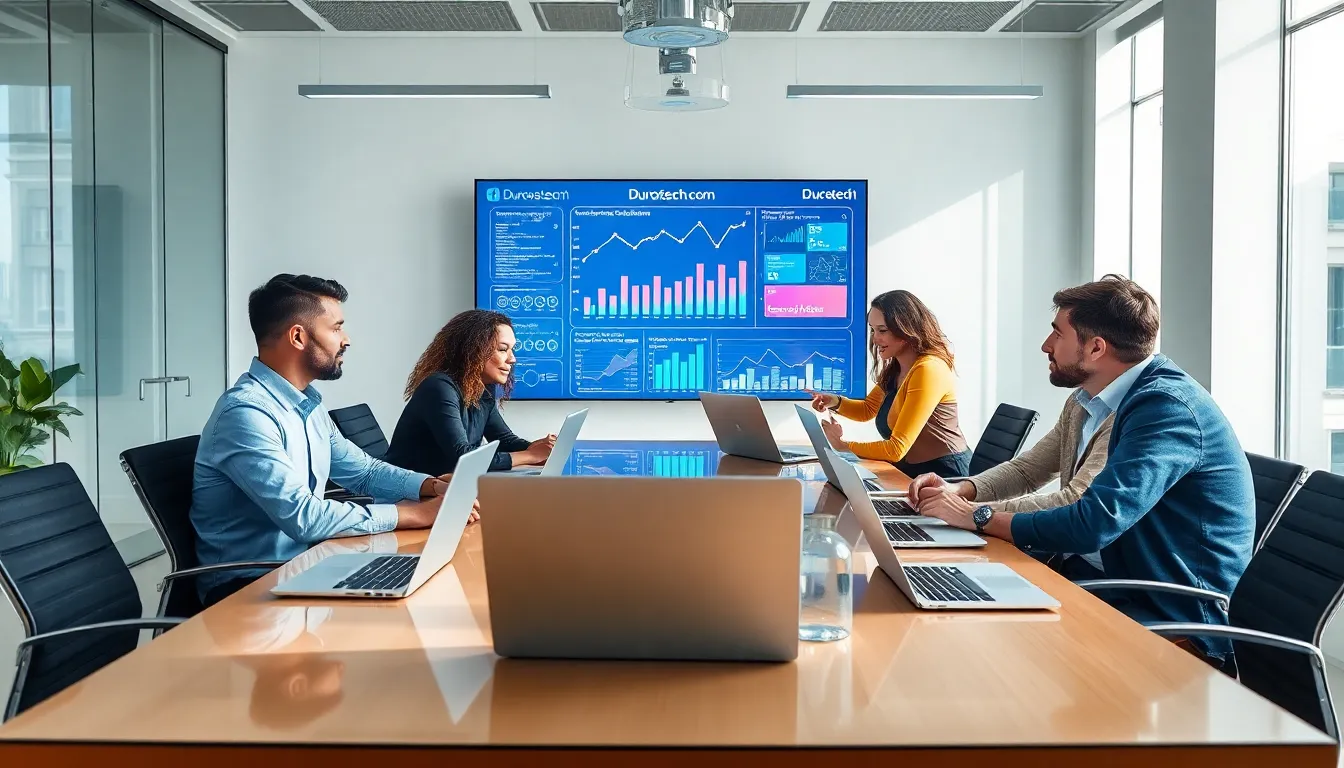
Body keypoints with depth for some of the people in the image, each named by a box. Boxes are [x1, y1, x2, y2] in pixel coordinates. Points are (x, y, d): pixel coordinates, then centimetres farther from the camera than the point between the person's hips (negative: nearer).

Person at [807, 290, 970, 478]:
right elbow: (867, 410, 23)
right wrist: (835, 402, 3)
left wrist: (843, 446, -12)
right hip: (911, 471, 8)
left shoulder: (928, 370, -20)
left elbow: (897, 449, -22)